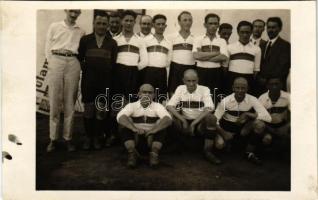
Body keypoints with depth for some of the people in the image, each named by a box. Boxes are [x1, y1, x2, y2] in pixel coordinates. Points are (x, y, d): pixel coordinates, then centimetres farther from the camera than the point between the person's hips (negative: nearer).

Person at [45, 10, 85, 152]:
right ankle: (53, 138, 5)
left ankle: (68, 138, 7)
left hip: (73, 64, 1)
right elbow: (48, 47, 9)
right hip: (56, 62, 0)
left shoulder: (81, 31, 14)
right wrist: (51, 63, -1)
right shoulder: (54, 26, 13)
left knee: (70, 103, 1)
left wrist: (78, 65, -1)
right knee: (54, 102, -2)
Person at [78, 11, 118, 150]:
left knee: (101, 110, 4)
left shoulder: (112, 43, 8)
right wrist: (86, 69, 3)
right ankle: (88, 137, 18)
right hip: (88, 80, 0)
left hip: (105, 81, 1)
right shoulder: (85, 40, 6)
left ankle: (97, 137, 18)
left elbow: (113, 62, 8)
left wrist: (107, 74, 2)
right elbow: (79, 58, 9)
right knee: (88, 109, 5)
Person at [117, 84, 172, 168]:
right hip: (135, 136, 0)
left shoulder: (157, 106, 0)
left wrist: (152, 130, -36)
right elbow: (120, 117, -20)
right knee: (125, 129, -26)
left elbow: (168, 119, -20)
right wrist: (135, 129, -38)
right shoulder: (132, 106, 0)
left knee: (161, 130, -28)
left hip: (152, 136, 0)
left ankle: (154, 154, -26)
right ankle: (132, 154, -24)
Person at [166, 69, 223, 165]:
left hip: (200, 123, -1)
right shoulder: (180, 89, 0)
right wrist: (183, 120, -22)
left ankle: (208, 151, -18)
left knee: (211, 118, -32)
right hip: (184, 123, 1)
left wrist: (193, 123, -26)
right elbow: (169, 106, -10)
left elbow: (209, 109, -20)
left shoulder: (204, 89, -6)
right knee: (170, 115, -25)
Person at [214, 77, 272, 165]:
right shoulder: (225, 101, -16)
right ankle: (229, 140, 14)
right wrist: (223, 133, -28)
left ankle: (250, 152, -6)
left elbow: (268, 117, -24)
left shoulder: (252, 100, -15)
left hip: (244, 128, 1)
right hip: (228, 128, 0)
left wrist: (247, 114, -29)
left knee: (260, 124, -29)